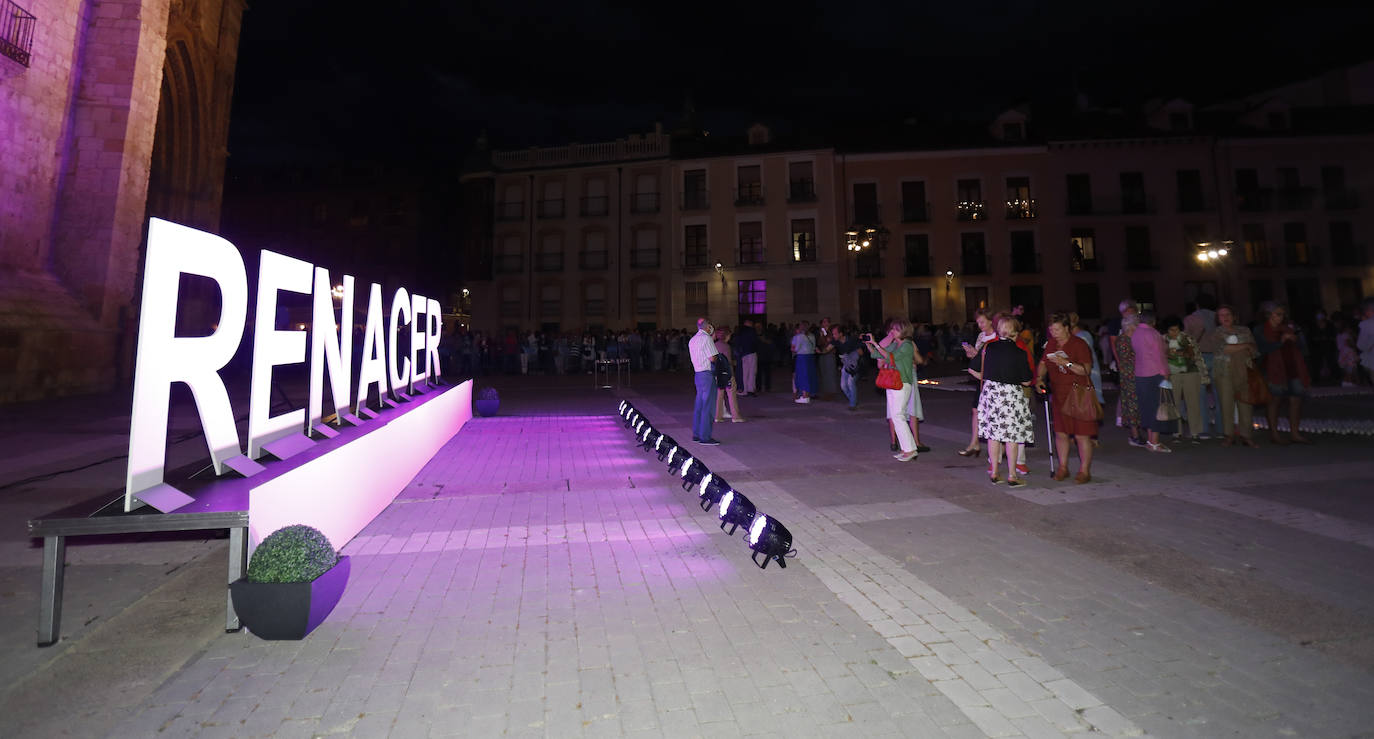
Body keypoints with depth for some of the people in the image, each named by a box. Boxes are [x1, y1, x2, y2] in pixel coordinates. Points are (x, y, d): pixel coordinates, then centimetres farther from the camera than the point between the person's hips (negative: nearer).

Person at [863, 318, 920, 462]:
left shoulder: (907, 345, -10)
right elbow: (876, 355, 18)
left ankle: (910, 450, -6)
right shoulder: (894, 344, 15)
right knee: (894, 416, 8)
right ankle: (907, 448, 14)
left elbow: (890, 357, -23)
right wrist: (868, 343, 4)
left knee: (897, 416, -12)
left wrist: (875, 343, -21)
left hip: (903, 384, -9)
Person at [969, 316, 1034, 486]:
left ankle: (994, 473, 17)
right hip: (1012, 395, -3)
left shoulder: (988, 347, -1)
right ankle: (1012, 476, 11)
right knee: (1012, 436, 5)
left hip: (990, 392, 3)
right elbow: (1026, 381, -7)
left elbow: (973, 369, 4)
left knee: (993, 434, 11)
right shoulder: (1019, 352, -10)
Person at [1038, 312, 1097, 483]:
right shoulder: (1051, 344, 8)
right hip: (1058, 395, 5)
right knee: (1060, 432, 9)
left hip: (1079, 394, -5)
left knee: (1082, 435, -2)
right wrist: (1040, 378, -2)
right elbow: (1043, 364, 15)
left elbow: (1086, 370, -14)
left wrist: (1066, 363, -25)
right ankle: (1063, 468, 20)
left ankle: (1084, 471, 8)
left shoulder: (1080, 344, -9)